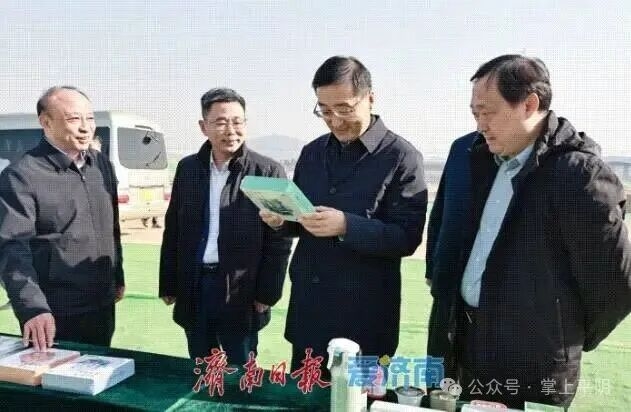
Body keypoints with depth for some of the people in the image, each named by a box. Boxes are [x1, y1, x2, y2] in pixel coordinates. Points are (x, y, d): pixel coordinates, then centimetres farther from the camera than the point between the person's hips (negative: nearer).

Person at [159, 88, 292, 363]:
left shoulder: (268, 171, -9)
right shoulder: (187, 168, 5)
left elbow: (279, 240, -8)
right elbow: (172, 231, 10)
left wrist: (267, 294, -9)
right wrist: (168, 284, 9)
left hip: (240, 292, -4)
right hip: (193, 288, 4)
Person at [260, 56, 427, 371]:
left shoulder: (401, 157, -10)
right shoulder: (312, 152, 8)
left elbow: (407, 237, -14)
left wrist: (346, 226, -27)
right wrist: (281, 220, -8)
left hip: (364, 315, -5)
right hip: (307, 307, 5)